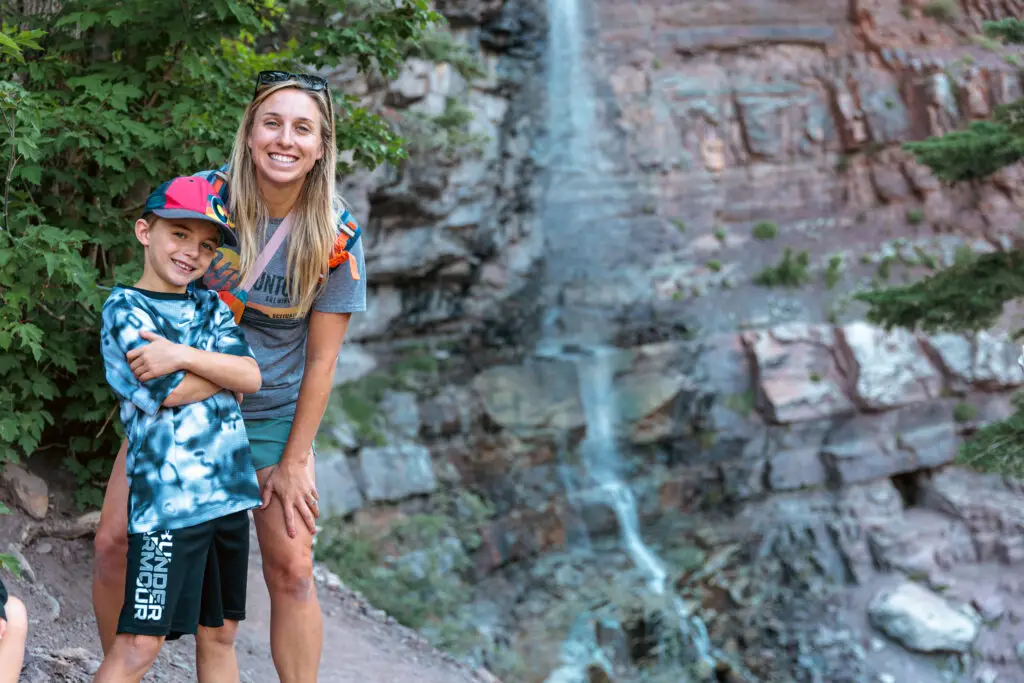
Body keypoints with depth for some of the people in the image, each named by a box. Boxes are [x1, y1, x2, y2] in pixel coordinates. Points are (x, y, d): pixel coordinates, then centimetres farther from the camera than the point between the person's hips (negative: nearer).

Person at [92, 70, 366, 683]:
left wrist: (294, 461, -5)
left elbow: (322, 358, -6)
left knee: (291, 570, -3)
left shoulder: (337, 236, -12)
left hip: (272, 415, 0)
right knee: (115, 543, -4)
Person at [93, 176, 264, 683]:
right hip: (166, 496, -6)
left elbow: (252, 378, -2)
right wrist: (223, 368, 2)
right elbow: (171, 393, -13)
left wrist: (182, 356, -14)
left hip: (230, 491, 6)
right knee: (139, 642, -8)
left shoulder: (212, 308, 14)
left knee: (220, 631, 14)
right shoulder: (124, 308, -3)